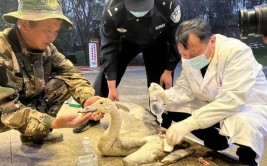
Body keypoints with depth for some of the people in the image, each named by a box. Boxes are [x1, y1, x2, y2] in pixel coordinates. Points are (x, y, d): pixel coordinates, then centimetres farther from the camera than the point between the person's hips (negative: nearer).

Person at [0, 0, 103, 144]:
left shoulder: (45, 47, -10)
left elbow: (70, 73, -8)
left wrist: (87, 98, -28)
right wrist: (52, 123, -42)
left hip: (27, 101, 7)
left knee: (64, 83, -9)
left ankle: (35, 133, 4)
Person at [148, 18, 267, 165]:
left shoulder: (237, 52, -30)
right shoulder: (190, 56, -10)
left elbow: (232, 100, -38)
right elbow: (185, 89, -3)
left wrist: (189, 123, -45)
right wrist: (165, 95, -27)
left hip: (248, 106, -6)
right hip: (210, 104, 7)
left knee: (245, 125, -40)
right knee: (169, 108, -6)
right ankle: (216, 142, 7)